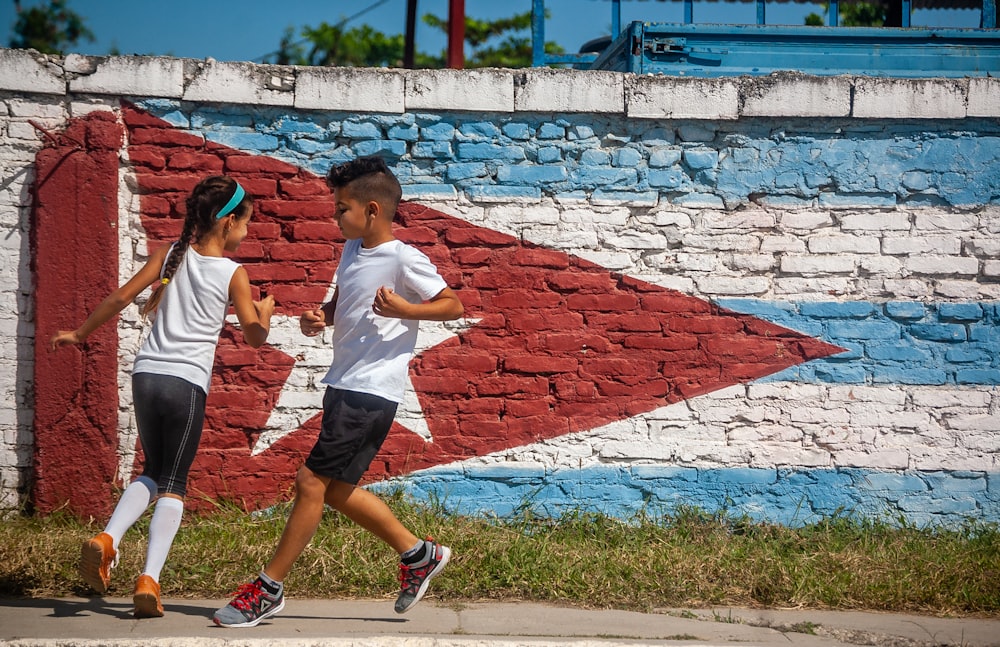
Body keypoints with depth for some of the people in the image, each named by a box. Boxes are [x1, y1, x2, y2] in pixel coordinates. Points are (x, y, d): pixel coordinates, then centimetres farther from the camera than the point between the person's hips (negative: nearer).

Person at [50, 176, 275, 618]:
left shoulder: (170, 255, 7)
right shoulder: (234, 274, -1)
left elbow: (120, 298, 7)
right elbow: (255, 337, 4)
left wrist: (80, 333, 19)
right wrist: (265, 311, 26)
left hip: (146, 374, 4)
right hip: (188, 382, -4)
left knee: (153, 473, 20)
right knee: (173, 483, 5)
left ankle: (107, 539, -5)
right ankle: (149, 580, -7)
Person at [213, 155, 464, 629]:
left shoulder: (404, 260, -13)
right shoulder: (352, 251, 12)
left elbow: (453, 305, -9)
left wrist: (405, 309, -25)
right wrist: (319, 317, 5)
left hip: (371, 392, -10)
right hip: (343, 386, 10)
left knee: (312, 481, -9)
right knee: (335, 489, 15)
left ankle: (269, 589, -1)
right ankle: (418, 554, 27)